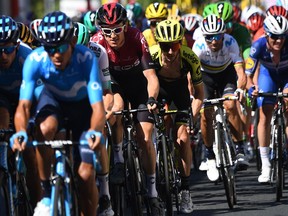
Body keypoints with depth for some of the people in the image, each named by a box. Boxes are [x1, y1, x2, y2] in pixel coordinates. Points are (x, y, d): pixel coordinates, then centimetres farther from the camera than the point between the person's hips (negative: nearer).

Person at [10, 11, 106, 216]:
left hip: (82, 105, -1)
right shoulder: (35, 60, -32)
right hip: (53, 100, 1)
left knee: (86, 175, -11)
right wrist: (21, 132, -56)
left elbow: (98, 107, -40)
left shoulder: (86, 58, -36)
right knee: (45, 128, -36)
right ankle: (47, 195, -19)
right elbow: (24, 105, -34)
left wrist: (96, 131, -61)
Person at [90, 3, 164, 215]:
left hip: (138, 82, 0)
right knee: (116, 107, -34)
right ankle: (118, 162, -18)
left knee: (145, 138, -10)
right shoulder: (97, 42, -27)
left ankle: (152, 192, 0)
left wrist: (151, 99, -49)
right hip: (114, 82, 0)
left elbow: (151, 76, -31)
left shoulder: (137, 38, -29)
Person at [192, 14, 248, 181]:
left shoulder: (230, 43, -31)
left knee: (230, 106, -25)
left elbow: (240, 70, -36)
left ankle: (240, 151, -15)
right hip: (206, 76, 0)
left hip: (227, 75, 0)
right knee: (206, 115, -15)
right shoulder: (199, 46, -31)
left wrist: (240, 89, -54)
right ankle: (210, 158, 1)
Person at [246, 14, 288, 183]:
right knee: (265, 117, -8)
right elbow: (248, 74, -27)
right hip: (268, 75, 1)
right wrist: (252, 87, -47)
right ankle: (265, 166, -3)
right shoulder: (259, 46, -32)